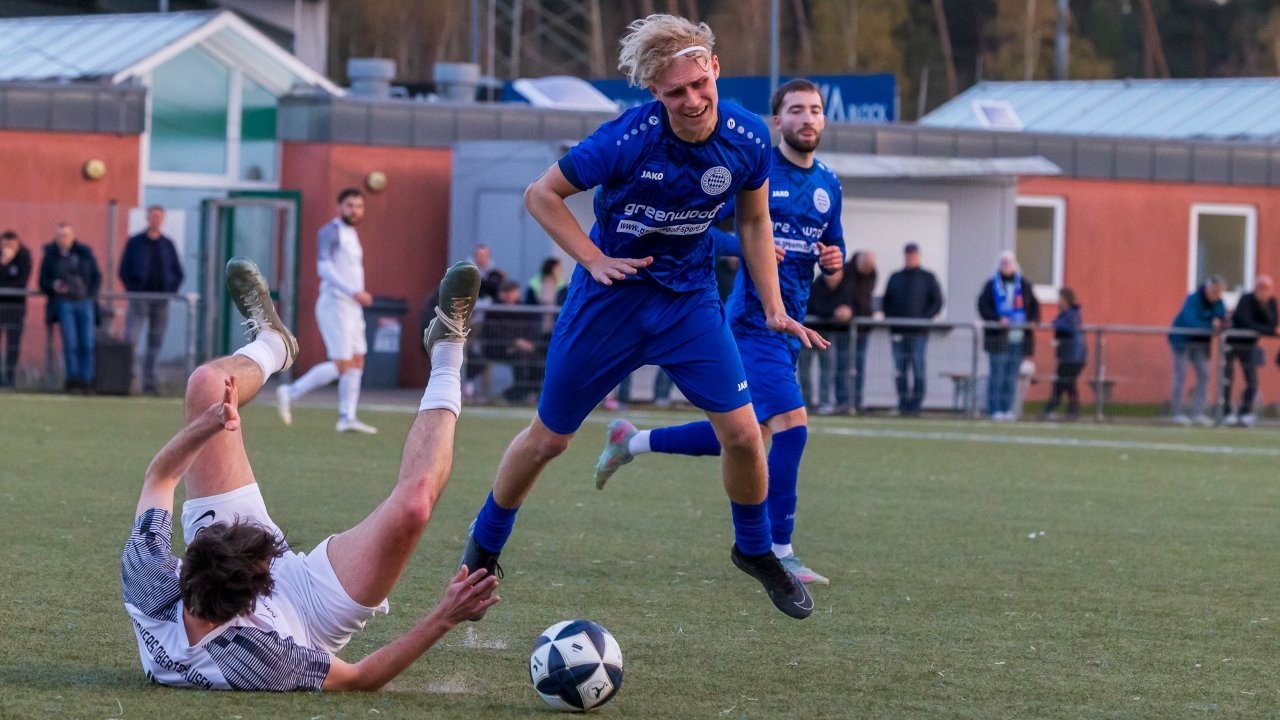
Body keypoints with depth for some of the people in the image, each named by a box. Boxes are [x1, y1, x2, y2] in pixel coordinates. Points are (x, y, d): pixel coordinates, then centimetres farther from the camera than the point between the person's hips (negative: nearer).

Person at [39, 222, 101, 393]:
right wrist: (53, 286, -13)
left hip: (85, 302, 1)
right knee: (70, 342, -14)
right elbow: (43, 282, 9)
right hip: (64, 303, -1)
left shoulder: (84, 253, 9)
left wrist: (92, 295, 0)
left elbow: (97, 276, 14)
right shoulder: (50, 256, 6)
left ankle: (86, 381, -1)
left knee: (87, 344, -5)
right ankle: (73, 379, -8)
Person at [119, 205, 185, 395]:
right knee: (130, 338, -11)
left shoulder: (168, 245, 11)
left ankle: (149, 382, 7)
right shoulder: (135, 242, 3)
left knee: (155, 343, 4)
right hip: (139, 299, -3)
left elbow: (178, 273, 15)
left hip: (161, 300, 3)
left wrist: (171, 292, 1)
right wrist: (132, 291, -8)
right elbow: (124, 270, 3)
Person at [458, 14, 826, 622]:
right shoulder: (627, 140, -26)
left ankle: (754, 550, 20)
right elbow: (541, 195, -14)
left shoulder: (747, 139, -14)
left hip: (690, 298, 3)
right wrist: (594, 259, -22)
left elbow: (753, 220, 6)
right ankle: (481, 553, 28)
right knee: (548, 438, 6)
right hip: (611, 297, -3)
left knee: (742, 432, -7)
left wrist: (774, 309, 1)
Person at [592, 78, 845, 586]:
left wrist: (835, 261, 0)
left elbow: (832, 249, 23)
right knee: (791, 425, -18)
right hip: (754, 319, -8)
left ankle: (630, 442, 34)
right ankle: (778, 553, -10)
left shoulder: (828, 185, 13)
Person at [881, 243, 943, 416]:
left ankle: (916, 404, -7)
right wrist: (890, 318, 0)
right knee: (900, 371, 2)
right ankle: (903, 404, 7)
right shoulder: (895, 278, 16)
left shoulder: (927, 278, 7)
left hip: (919, 332, -3)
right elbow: (886, 302, 18)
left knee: (918, 369, -8)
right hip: (898, 332, 3)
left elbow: (937, 302, 3)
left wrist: (924, 319, -10)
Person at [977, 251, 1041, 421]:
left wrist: (1033, 320, -4)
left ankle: (1007, 408, 11)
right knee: (997, 373, -6)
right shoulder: (992, 285, 3)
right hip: (998, 337, -3)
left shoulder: (1023, 285, 12)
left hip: (1018, 337, 3)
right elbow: (983, 306, -4)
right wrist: (997, 319, -18)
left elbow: (1034, 305, 15)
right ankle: (995, 409, -3)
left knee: (1012, 376, 5)